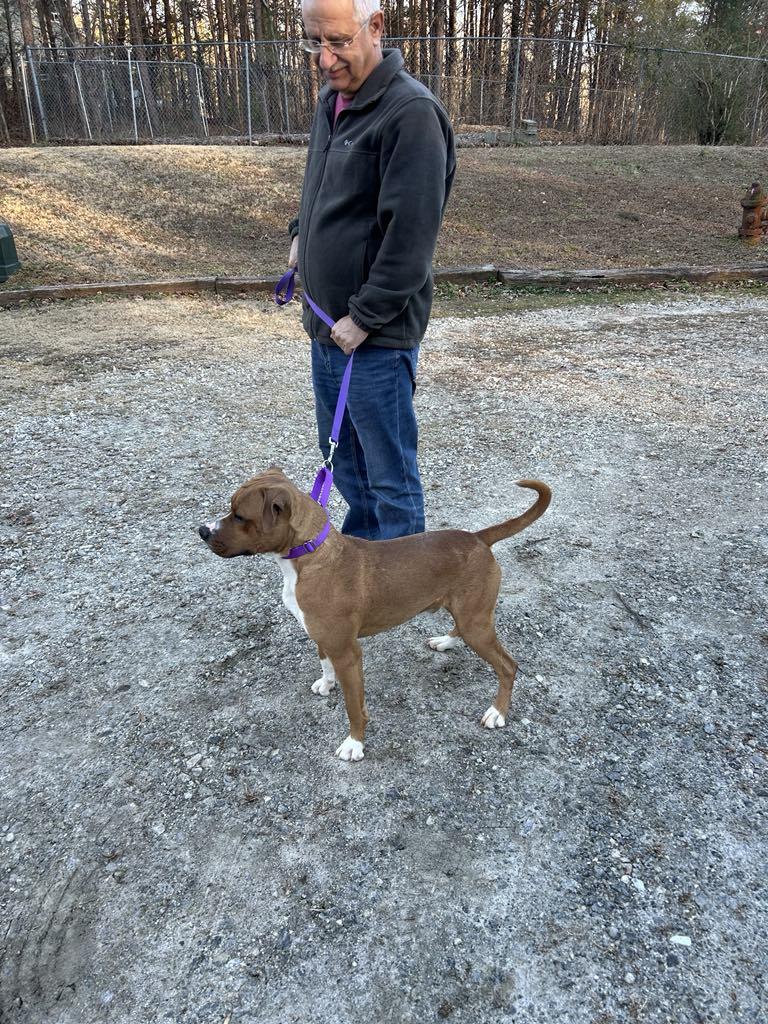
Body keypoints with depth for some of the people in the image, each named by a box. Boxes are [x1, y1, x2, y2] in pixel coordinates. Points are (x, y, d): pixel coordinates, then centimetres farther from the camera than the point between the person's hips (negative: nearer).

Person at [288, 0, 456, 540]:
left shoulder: (411, 112, -16)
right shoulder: (331, 100, 12)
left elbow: (410, 235, -21)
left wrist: (365, 317, -18)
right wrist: (302, 232, 12)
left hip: (376, 335, -9)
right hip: (328, 323, 9)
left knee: (389, 474, 4)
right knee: (344, 458, 20)